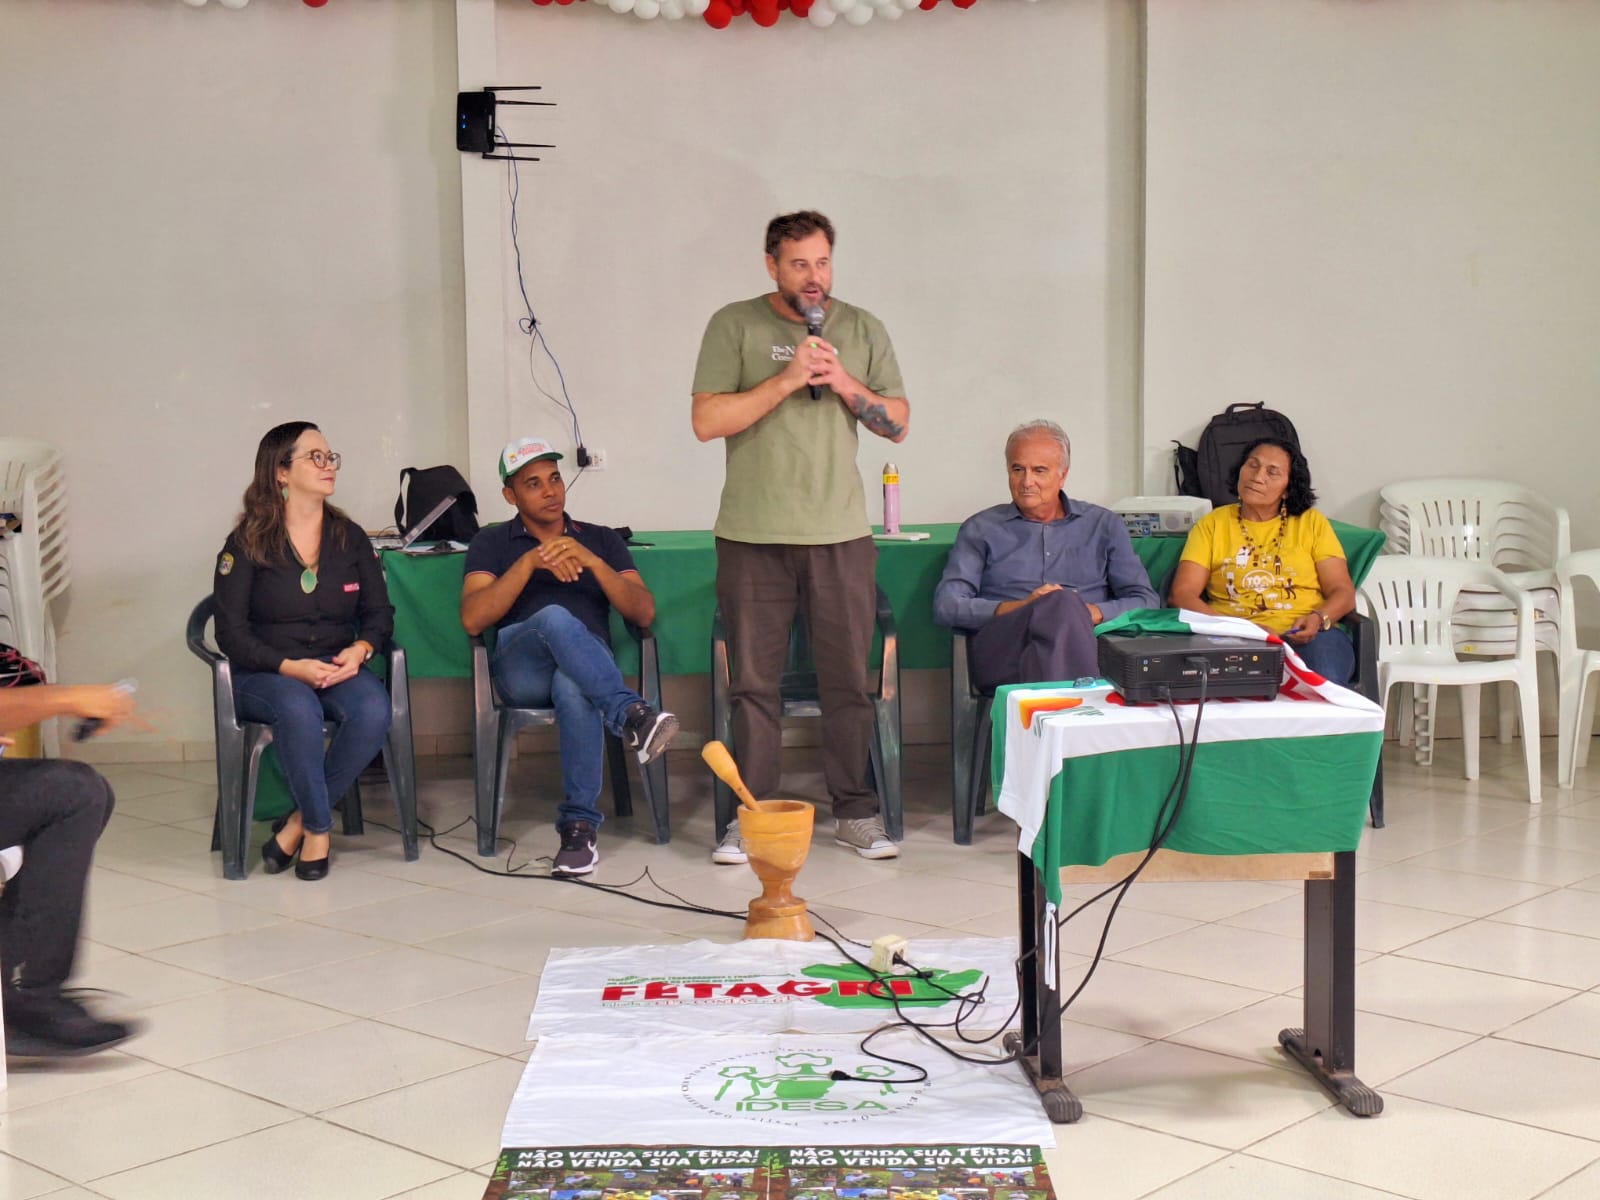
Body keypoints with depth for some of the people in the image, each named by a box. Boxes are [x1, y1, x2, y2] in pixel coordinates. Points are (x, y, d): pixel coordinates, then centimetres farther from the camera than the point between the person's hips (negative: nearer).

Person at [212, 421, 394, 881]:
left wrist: (359, 650, -14)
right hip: (264, 675, -3)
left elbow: (380, 613, 10)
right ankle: (319, 828, -18)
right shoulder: (246, 544, -1)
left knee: (374, 708, -31)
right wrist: (289, 667, -21)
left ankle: (299, 823, -16)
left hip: (338, 668, 3)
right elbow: (231, 632, -6)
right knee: (299, 709, -39)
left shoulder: (350, 538, 11)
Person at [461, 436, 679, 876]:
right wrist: (530, 562, -9)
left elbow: (644, 613, 7)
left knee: (573, 688, -40)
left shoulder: (601, 540, 22)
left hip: (588, 666, 1)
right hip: (521, 670, -1)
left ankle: (579, 826, -36)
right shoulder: (492, 543, 19)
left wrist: (591, 560, -8)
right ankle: (630, 715, -51)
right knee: (555, 618, -37)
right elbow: (473, 620, 0)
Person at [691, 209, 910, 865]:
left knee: (849, 680, 4)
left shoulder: (863, 329, 10)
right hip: (752, 534, -2)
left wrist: (843, 382, -8)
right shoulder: (734, 326, 2)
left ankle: (855, 811, 15)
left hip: (841, 533, 2)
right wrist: (787, 379, -14)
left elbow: (898, 423, 7)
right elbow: (707, 421, -7)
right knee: (753, 682, 2)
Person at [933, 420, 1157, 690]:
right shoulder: (981, 529, 21)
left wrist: (1090, 612, -6)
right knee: (1062, 601, -35)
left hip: (1086, 644, 1)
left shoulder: (1103, 525, 24)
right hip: (1001, 649, -1)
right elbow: (945, 606, 8)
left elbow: (1145, 602, 15)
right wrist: (1020, 608, -9)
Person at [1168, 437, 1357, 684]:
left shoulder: (1312, 522, 18)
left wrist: (1319, 618, -12)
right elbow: (1182, 594, 5)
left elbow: (1343, 592, 11)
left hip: (1303, 637, 0)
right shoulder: (1212, 524, 16)